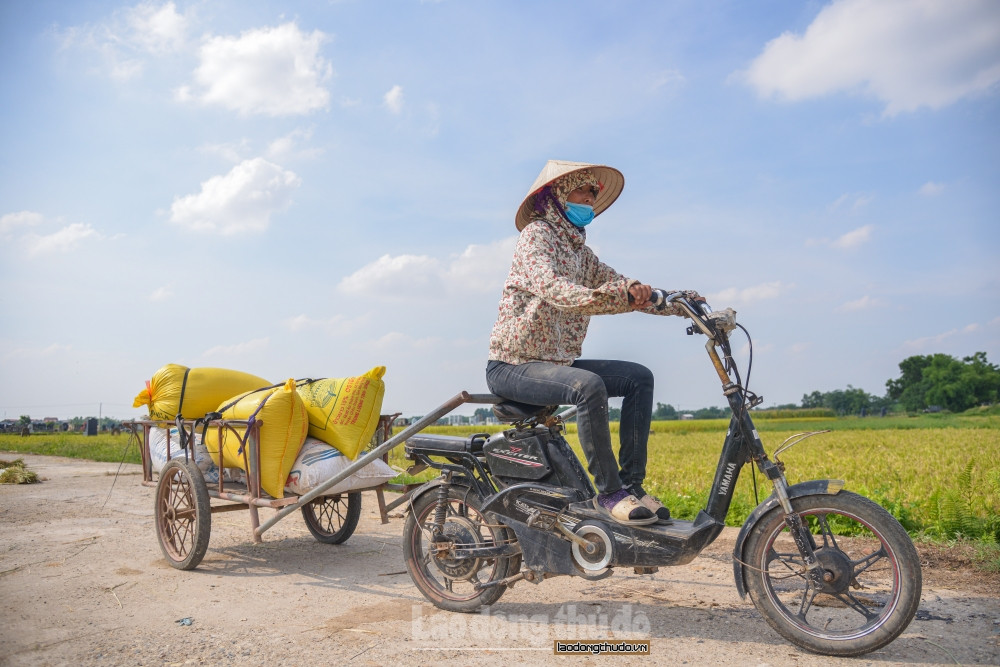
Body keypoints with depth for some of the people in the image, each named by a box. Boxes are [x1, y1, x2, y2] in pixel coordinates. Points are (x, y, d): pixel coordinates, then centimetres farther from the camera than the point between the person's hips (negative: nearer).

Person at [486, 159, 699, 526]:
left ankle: (632, 483, -4)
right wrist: (622, 296, -42)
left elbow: (621, 285, 7)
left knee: (639, 377, -3)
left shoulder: (580, 251, 16)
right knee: (589, 386, -33)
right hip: (512, 365, -8)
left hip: (559, 362, 8)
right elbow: (553, 290, -28)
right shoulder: (536, 234, -9)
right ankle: (608, 492, -21)